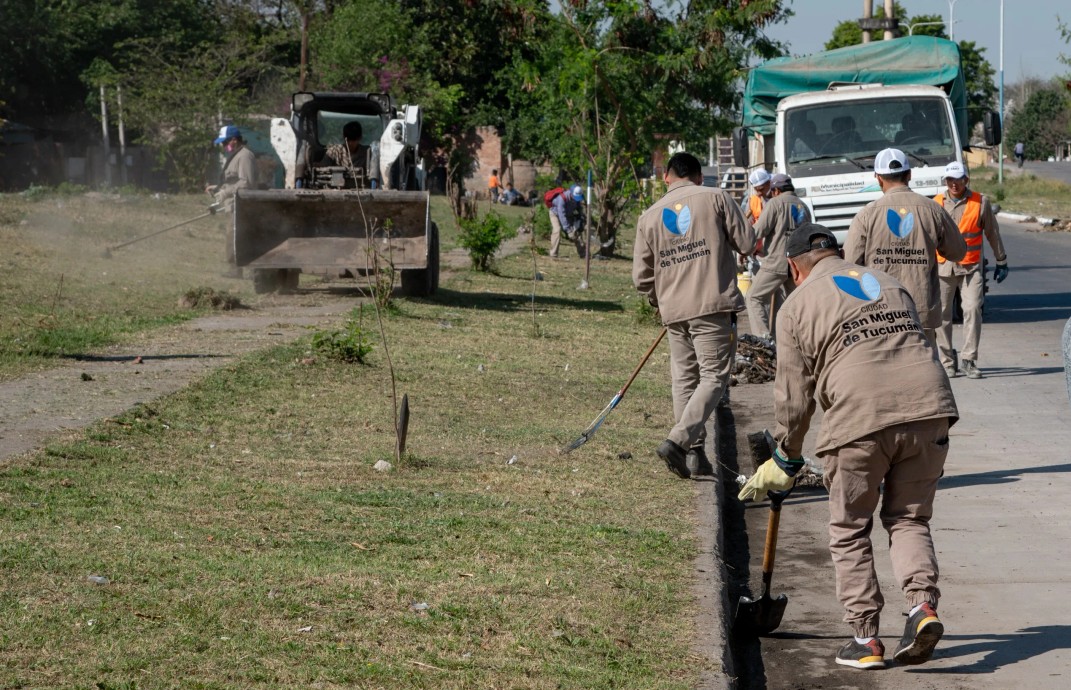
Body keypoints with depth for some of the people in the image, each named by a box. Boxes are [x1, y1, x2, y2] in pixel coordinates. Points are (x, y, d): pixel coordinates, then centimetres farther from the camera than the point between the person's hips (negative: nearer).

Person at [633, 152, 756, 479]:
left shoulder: (650, 216, 9)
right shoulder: (715, 198, 0)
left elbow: (642, 276, 8)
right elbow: (748, 243, -2)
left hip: (673, 310, 4)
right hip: (713, 305, -4)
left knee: (684, 379, 13)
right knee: (714, 376, -3)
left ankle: (695, 454, 12)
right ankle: (678, 440, -20)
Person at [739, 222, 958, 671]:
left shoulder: (798, 306, 9)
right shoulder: (890, 285, 24)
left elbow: (793, 393, 10)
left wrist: (785, 460, 21)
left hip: (860, 420, -4)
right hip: (927, 410, 4)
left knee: (849, 532, 11)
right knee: (910, 520, 16)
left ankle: (865, 638, 8)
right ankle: (922, 604, -6)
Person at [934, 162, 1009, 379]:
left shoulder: (980, 203, 2)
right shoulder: (936, 204, 5)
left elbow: (992, 233, 11)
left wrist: (1001, 262, 15)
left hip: (971, 267, -1)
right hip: (942, 267, 1)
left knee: (972, 310, -12)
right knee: (942, 314, 2)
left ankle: (970, 360, -7)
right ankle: (947, 361, 11)